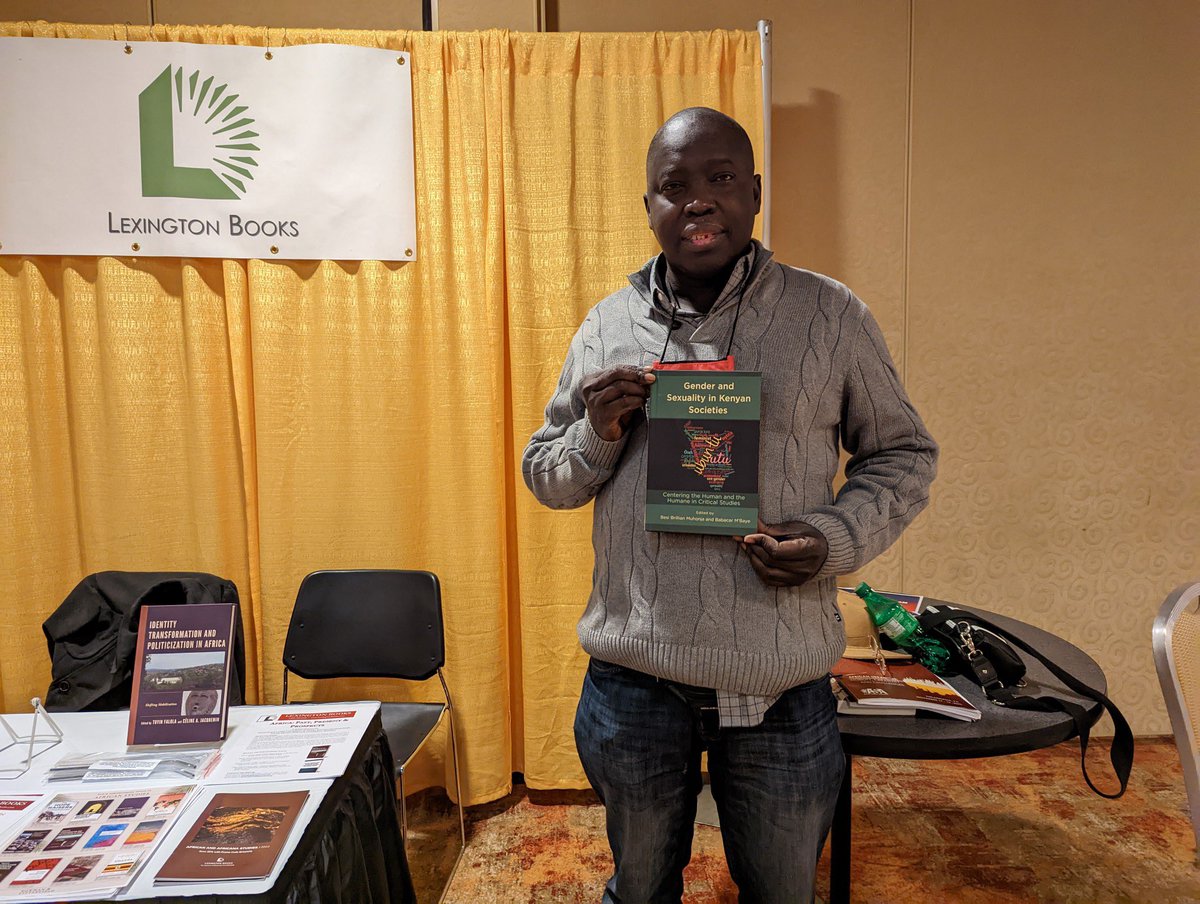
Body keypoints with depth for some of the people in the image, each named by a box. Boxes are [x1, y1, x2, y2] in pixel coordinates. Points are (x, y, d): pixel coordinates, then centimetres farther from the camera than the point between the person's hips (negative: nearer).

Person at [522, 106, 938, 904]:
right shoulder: (608, 324, 2)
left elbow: (904, 454, 3)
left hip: (781, 681, -1)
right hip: (634, 674, 2)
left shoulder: (831, 315, -4)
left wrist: (834, 538, -15)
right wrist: (597, 435, -14)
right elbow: (544, 474, 8)